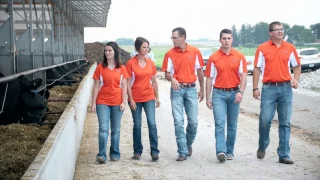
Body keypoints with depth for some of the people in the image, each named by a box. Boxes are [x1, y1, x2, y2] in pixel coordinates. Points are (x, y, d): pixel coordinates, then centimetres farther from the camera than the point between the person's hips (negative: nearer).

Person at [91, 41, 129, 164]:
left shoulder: (121, 68, 4)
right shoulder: (100, 67, 2)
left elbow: (124, 86, 4)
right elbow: (96, 86, 2)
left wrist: (123, 102, -4)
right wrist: (93, 102, -2)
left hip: (117, 103, 1)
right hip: (102, 102, -1)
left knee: (115, 130, 8)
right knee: (103, 129, -9)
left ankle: (115, 153, 18)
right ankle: (102, 155, -10)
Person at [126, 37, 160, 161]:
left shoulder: (150, 63, 6)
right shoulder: (130, 63, -5)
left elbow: (154, 81, 12)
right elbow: (128, 83, -6)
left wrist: (157, 97, 11)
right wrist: (131, 99, -11)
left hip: (149, 97, 2)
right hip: (136, 99, -2)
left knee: (152, 123, -7)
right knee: (137, 125, 6)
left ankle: (154, 151, -3)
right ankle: (137, 151, 17)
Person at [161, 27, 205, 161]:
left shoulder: (195, 52, 1)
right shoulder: (170, 54, -1)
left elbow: (199, 71, 9)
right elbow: (167, 73, 0)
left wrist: (202, 90, 10)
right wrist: (172, 79, -23)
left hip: (191, 89, 1)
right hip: (177, 89, -1)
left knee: (193, 121, 3)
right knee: (178, 121, -3)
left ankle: (189, 144, 29)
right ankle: (183, 151, 4)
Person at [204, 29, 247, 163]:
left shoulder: (239, 57, 3)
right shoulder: (213, 58, 2)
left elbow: (243, 76, -2)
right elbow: (209, 78, 4)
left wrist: (240, 92, -17)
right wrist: (208, 98, 0)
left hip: (234, 93, 1)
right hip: (219, 93, -1)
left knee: (232, 125, 8)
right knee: (219, 123, -13)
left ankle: (229, 151, 19)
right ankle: (220, 151, -20)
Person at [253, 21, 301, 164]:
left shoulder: (290, 48, 8)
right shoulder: (262, 48, 3)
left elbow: (297, 66, 17)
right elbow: (257, 69, 3)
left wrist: (295, 79, -1)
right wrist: (255, 88, -3)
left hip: (285, 88, 2)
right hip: (269, 88, -2)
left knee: (285, 123, 3)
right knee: (265, 120, -6)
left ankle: (284, 155, 9)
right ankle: (262, 147, 21)